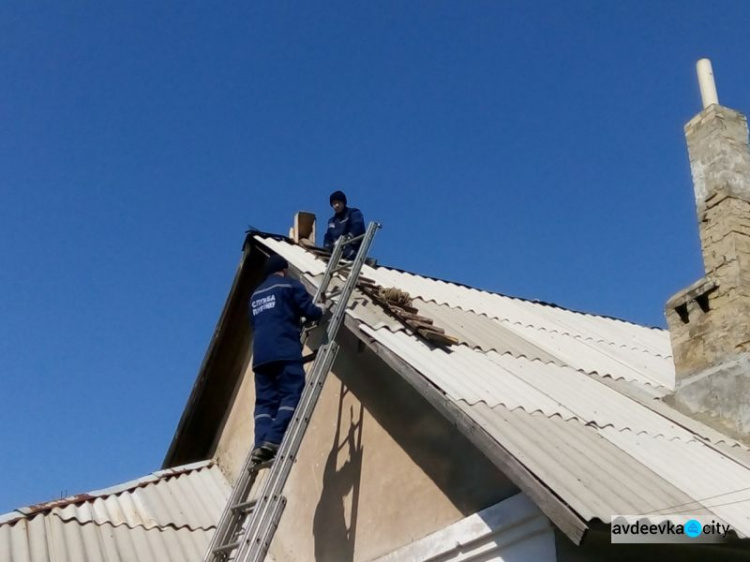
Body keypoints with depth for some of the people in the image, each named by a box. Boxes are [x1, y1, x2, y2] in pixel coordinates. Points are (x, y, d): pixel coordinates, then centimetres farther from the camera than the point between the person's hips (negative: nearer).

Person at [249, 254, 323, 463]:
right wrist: (321, 311, 23)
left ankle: (260, 443, -15)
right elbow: (309, 311, 1)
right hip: (285, 352, -6)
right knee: (291, 396, -10)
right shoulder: (290, 285, 9)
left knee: (265, 401, 2)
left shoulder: (256, 295, 29)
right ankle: (274, 440, -26)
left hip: (260, 355, 6)